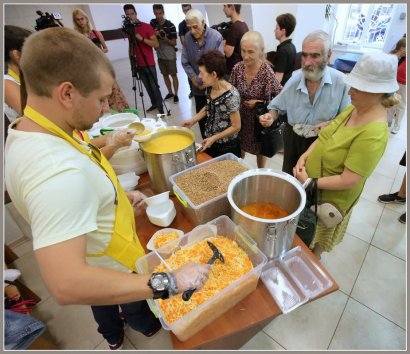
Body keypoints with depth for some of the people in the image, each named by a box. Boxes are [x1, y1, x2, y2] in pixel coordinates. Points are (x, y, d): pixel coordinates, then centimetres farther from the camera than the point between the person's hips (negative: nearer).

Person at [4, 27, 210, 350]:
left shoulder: (27, 135, -11)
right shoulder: (59, 174, -45)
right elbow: (67, 284, -47)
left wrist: (121, 196, 1)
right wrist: (167, 283, -46)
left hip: (92, 261, 8)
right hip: (112, 265, -8)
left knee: (104, 300, 37)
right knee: (134, 304, 28)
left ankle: (113, 337, 69)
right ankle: (146, 327, 62)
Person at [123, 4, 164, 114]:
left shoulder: (146, 26, -6)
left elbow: (156, 44, -13)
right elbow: (131, 47, 18)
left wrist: (142, 38, -21)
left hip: (149, 64, -5)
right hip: (139, 65, 5)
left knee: (154, 86, -6)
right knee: (147, 87, 9)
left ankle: (160, 107, 1)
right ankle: (154, 104, 22)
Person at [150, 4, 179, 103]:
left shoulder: (170, 25, -12)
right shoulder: (152, 23, 2)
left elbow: (174, 43, -10)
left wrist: (165, 38, -26)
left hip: (170, 56, -5)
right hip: (160, 55, 5)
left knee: (173, 75, 2)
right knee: (165, 75, 13)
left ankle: (176, 94, 12)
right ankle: (170, 92, 27)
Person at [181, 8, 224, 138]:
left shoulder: (216, 37, -14)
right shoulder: (187, 37, -3)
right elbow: (185, 62, 2)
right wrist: (193, 78, -8)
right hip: (198, 87, 4)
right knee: (201, 116, 13)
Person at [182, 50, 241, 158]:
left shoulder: (231, 96, -27)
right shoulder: (210, 88, -6)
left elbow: (236, 127, -21)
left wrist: (214, 138, -20)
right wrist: (193, 120, 2)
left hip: (226, 147, -6)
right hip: (209, 141, 7)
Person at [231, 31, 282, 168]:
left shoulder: (267, 72, -23)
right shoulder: (237, 68, -10)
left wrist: (259, 103, -21)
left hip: (260, 119, -3)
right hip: (241, 117, 3)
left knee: (260, 149, 18)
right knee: (240, 146, 19)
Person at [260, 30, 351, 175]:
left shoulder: (341, 82, -19)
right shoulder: (294, 78, -9)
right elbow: (278, 106, 2)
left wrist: (332, 124, -31)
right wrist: (271, 116, -19)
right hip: (293, 139, 3)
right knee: (288, 176, 21)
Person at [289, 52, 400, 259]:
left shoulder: (373, 134, -30)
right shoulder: (354, 109, -3)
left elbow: (349, 181, -29)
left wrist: (310, 182, -22)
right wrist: (304, 157, -11)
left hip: (329, 198, -7)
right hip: (310, 188, 8)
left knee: (313, 246, 20)